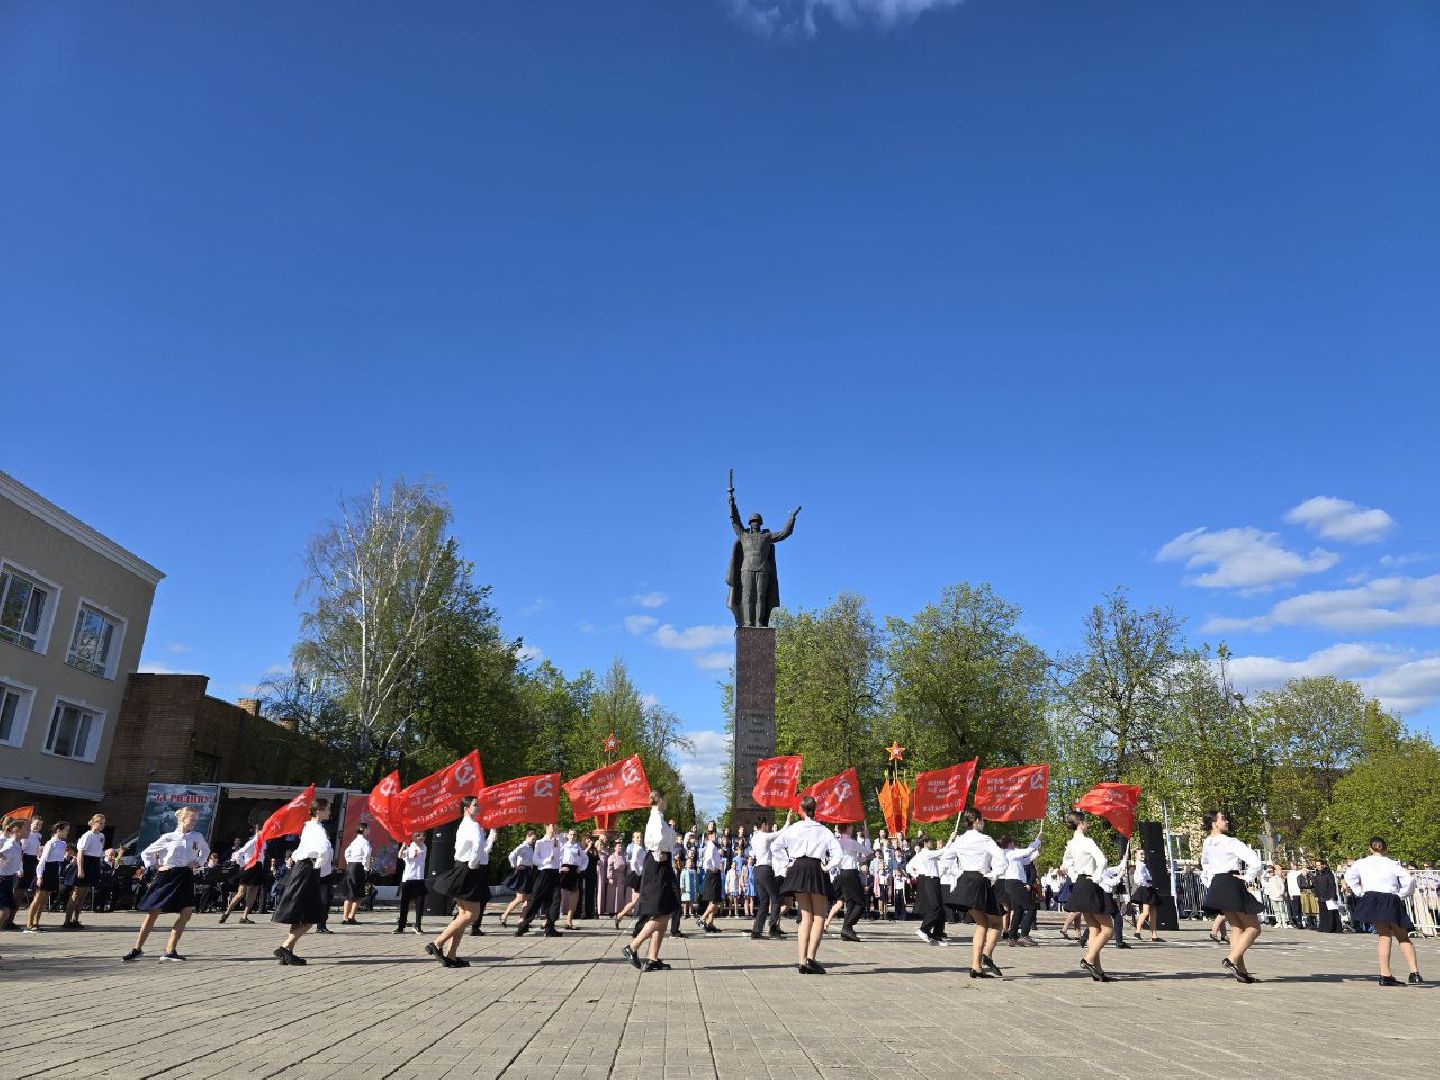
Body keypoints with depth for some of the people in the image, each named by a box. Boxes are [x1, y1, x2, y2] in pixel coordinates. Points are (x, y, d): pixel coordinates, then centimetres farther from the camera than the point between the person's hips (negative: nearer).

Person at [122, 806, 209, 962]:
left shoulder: (197, 837, 7)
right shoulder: (168, 838, -1)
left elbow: (206, 850, 26)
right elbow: (146, 853, 9)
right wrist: (154, 867, -3)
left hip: (185, 877, 3)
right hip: (167, 876, -2)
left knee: (187, 911, -8)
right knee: (153, 912, -1)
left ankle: (170, 951, 2)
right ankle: (137, 949, 17)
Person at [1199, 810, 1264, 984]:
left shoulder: (1207, 844, 11)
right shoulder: (1231, 843, -15)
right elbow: (1256, 862, -21)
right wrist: (1248, 878, -8)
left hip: (1216, 885, 8)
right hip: (1232, 885, -8)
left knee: (1237, 927, 13)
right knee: (1254, 928, 2)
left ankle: (1241, 971, 8)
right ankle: (1232, 960, -14)